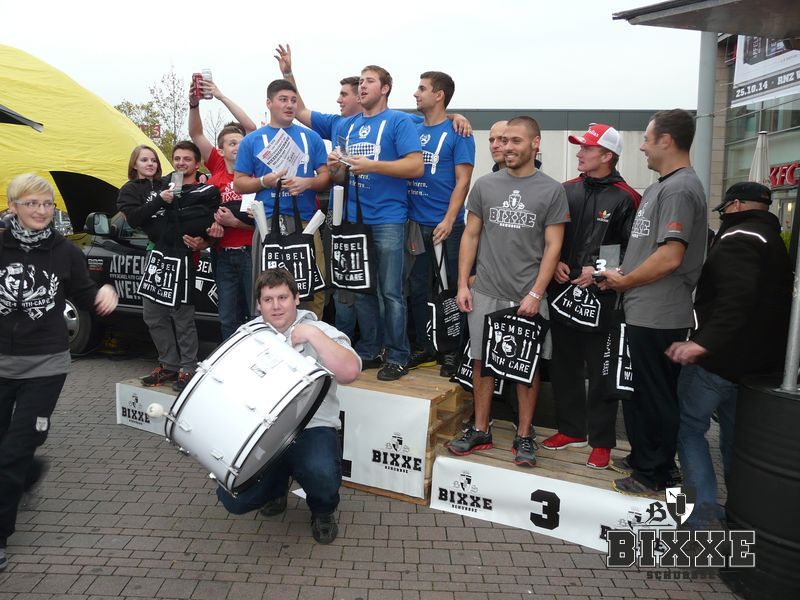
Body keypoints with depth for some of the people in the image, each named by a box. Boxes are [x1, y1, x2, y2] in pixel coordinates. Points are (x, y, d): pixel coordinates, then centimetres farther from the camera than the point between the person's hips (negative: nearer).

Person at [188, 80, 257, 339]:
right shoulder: (217, 170, 9)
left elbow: (252, 128, -8)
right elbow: (196, 135, 6)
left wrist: (221, 96, -10)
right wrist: (194, 103, -8)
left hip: (251, 251, -3)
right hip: (224, 254, 4)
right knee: (229, 319, 10)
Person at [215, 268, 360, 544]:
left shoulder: (320, 332, -7)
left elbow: (350, 372, -25)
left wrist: (313, 335, -27)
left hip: (312, 429, -4)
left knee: (321, 474, -33)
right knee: (233, 500, -9)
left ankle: (323, 511, 6)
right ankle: (276, 484, 25)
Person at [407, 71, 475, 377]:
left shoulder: (457, 133, -3)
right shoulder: (413, 130, 12)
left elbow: (462, 181, -8)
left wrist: (448, 220, -17)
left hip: (445, 225, -5)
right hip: (414, 223, 5)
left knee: (451, 288, 3)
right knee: (417, 287, 10)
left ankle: (452, 351, 16)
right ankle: (424, 346, 23)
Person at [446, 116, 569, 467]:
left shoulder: (552, 191, 0)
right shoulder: (485, 185, 7)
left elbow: (553, 246, -2)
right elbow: (470, 237, 10)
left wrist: (536, 294, -10)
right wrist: (463, 285, 3)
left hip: (528, 296, -2)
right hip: (485, 293, 2)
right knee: (482, 360, 9)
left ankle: (524, 436, 20)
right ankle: (480, 430, 23)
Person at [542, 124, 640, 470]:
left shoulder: (626, 198, -6)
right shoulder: (567, 191, 10)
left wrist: (600, 272, -17)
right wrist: (555, 262, 0)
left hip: (601, 298, -5)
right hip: (563, 293, 6)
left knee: (601, 373, 4)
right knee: (564, 366, 14)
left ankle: (602, 441, 18)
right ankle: (572, 430, 29)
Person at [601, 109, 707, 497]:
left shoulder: (679, 189, -16)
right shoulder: (661, 187, 17)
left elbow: (670, 257, -24)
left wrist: (623, 282, -12)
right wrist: (622, 275, 9)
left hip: (657, 317, -10)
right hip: (642, 312, 10)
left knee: (655, 395, 2)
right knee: (638, 390, 19)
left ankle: (655, 476, 17)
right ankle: (642, 458, 35)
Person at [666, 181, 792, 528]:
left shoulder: (738, 238, -14)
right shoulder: (776, 243, 19)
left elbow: (736, 297, -31)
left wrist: (703, 343, -35)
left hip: (720, 357, -9)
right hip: (760, 361, 9)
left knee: (688, 426, 0)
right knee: (735, 434, 19)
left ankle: (705, 513, -6)